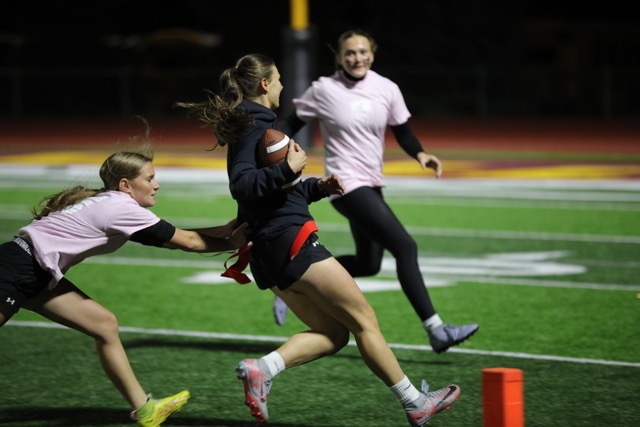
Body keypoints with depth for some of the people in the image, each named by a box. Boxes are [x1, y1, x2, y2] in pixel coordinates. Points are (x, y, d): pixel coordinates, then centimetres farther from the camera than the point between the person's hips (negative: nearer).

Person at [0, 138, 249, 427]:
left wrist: (226, 230, 9)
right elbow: (186, 241, -10)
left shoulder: (110, 205, 11)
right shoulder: (122, 208, -16)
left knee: (105, 326, 8)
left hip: (37, 275, 10)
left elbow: (174, 237, 14)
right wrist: (232, 242, 1)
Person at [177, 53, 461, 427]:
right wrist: (289, 169, -28)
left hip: (268, 251, 10)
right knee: (363, 319, -3)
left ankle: (262, 368, -12)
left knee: (333, 332, 7)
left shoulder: (252, 124, 20)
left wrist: (318, 187, 16)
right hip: (289, 240, -10)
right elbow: (242, 185, -24)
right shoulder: (257, 125, -10)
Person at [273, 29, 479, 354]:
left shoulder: (386, 89, 2)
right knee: (405, 247, -16)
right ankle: (435, 330, -15)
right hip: (346, 185, -7)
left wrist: (420, 154, -8)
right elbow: (293, 123, 2)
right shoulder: (323, 90, -8)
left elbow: (403, 132, 11)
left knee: (368, 263, 15)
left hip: (371, 186, 7)